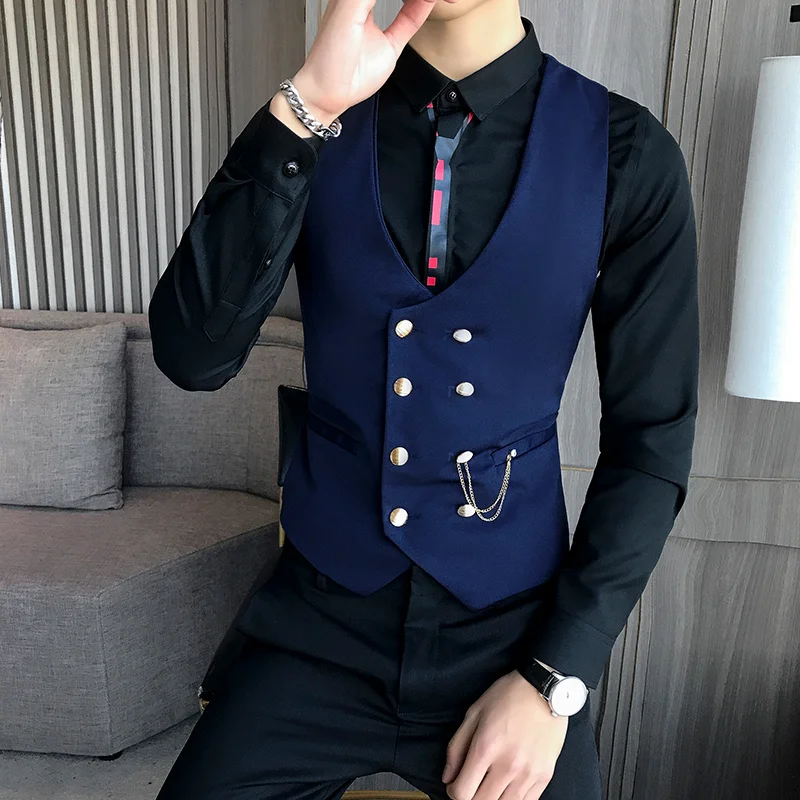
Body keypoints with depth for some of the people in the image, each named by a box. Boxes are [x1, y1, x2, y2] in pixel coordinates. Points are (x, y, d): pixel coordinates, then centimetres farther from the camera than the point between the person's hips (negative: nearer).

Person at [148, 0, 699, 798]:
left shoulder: (627, 153, -8)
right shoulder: (312, 126, -3)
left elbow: (651, 438, -5)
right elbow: (192, 356, -14)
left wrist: (556, 680, -7)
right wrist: (305, 107, -22)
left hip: (511, 634, 0)